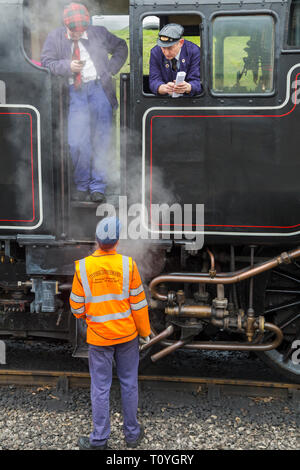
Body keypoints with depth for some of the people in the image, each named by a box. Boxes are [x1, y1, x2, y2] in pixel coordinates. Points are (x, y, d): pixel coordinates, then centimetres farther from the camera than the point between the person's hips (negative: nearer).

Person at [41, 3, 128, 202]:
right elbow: (47, 62, 4)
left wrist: (111, 68, 7)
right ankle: (82, 185, 6)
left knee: (102, 139, -4)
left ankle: (98, 186, 4)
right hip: (74, 92, 0)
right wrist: (68, 66, -14)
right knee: (77, 142, -9)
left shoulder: (98, 33, 9)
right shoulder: (54, 38, 7)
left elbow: (121, 47, 20)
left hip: (98, 88, 1)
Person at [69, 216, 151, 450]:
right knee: (129, 384, 13)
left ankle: (99, 440, 18)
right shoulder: (127, 264, -12)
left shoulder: (83, 267, -11)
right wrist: (144, 331, 7)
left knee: (100, 387, 9)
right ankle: (132, 434, 25)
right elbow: (138, 303, -6)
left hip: (98, 336, 0)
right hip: (127, 335, 0)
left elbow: (77, 306, -3)